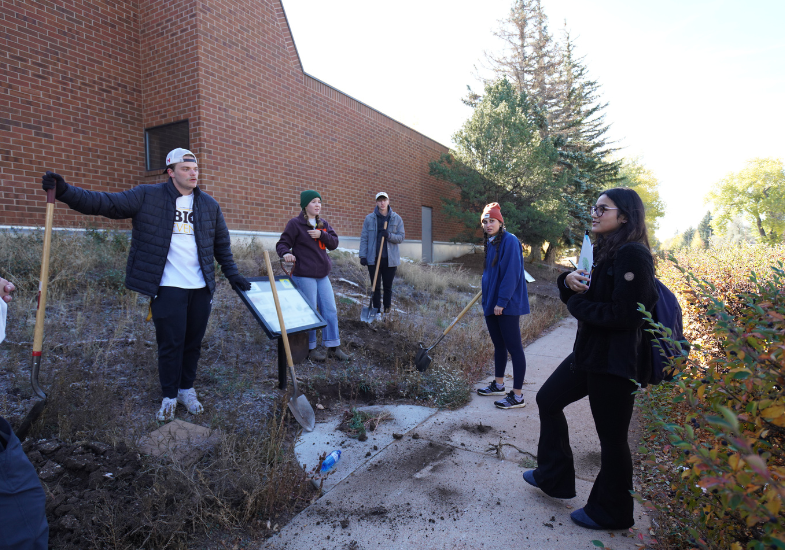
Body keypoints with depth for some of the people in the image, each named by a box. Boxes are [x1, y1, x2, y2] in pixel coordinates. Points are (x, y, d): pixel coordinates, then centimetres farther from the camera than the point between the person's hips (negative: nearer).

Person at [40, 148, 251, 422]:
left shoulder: (209, 205, 8)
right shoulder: (147, 196, -2)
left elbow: (222, 243, 15)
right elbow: (107, 203, -8)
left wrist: (232, 274, 11)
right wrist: (65, 191, -21)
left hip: (201, 288, 3)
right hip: (167, 288, -3)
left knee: (193, 342, 12)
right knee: (170, 343, 2)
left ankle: (187, 389, 31)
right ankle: (169, 396, 22)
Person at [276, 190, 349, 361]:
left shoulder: (323, 224, 12)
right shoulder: (295, 223, -6)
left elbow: (334, 243, 6)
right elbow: (282, 244, -6)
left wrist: (322, 235, -12)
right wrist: (286, 253, -28)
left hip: (322, 275, 7)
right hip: (304, 275, -6)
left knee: (330, 309, 9)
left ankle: (332, 346, 21)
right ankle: (311, 347, 15)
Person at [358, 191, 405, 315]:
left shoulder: (396, 219, 5)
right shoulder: (369, 218, 4)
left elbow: (401, 237, 2)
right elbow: (364, 238, 3)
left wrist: (389, 235, -17)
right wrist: (363, 255, -5)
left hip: (390, 259, 0)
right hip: (373, 259, 0)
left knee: (388, 287, 8)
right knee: (376, 288, 4)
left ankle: (387, 312, 19)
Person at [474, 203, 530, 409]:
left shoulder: (509, 241, -13)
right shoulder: (490, 243, 13)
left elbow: (512, 273, -19)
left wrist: (502, 301, -20)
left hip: (507, 305, -9)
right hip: (491, 303, 9)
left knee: (514, 347, -3)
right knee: (499, 345, 18)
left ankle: (518, 396, 4)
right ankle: (498, 385, 32)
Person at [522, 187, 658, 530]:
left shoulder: (633, 256, -18)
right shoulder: (602, 251, 12)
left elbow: (622, 314, -25)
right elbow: (580, 297, 15)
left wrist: (577, 302, -12)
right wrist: (569, 282, -8)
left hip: (616, 361, -10)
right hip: (589, 351, 10)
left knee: (611, 437, 6)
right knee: (548, 399, 17)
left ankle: (611, 513, 28)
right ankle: (553, 478, 34)